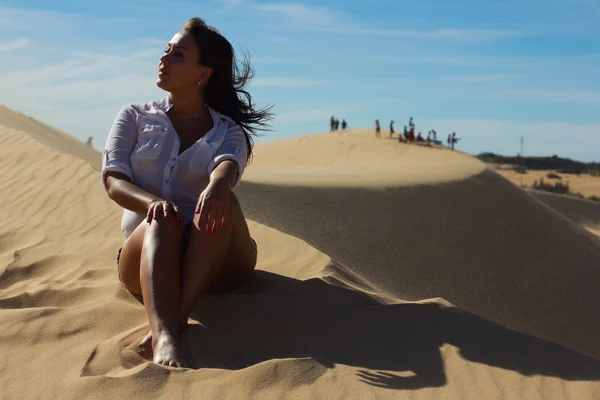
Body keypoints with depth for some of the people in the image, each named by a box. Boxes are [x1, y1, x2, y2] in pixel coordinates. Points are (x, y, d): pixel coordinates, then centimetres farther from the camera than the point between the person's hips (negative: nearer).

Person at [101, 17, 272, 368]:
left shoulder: (228, 132, 8)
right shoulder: (134, 117, 12)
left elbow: (227, 167, -17)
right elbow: (113, 180, -3)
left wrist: (217, 186, -45)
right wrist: (152, 201, -28)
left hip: (215, 261, 0)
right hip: (146, 252, 0)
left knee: (221, 202, -31)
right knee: (163, 220, -34)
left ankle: (175, 318, -49)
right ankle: (165, 337, -59)